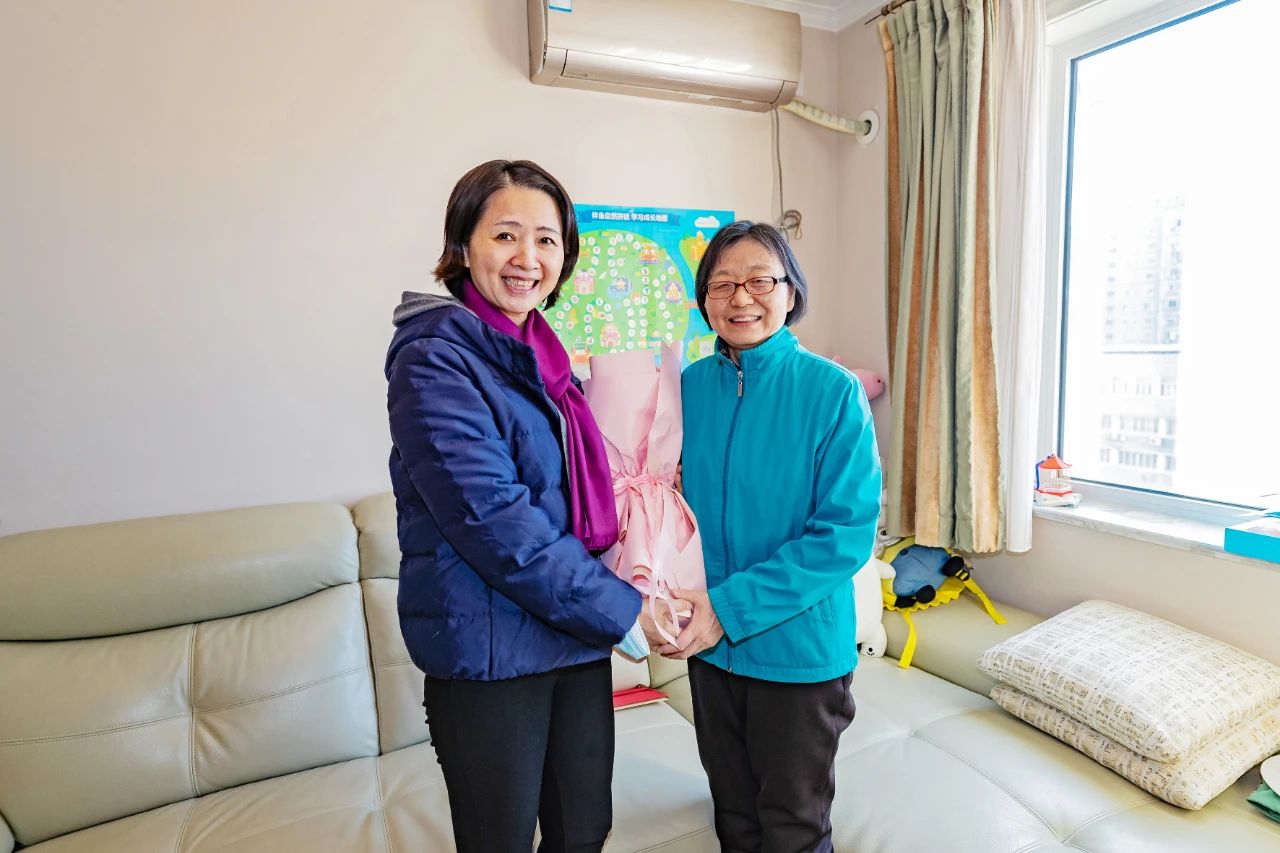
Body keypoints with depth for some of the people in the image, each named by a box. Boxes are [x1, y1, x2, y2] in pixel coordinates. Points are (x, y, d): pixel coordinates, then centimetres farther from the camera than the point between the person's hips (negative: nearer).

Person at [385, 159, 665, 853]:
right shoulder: (436, 359, -15)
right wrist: (621, 612, -16)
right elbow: (495, 523, -22)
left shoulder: (542, 354, 9)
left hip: (576, 634, 7)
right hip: (489, 648, -6)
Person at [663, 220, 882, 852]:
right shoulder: (686, 387, -3)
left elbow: (847, 533, -18)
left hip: (798, 646, -3)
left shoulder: (833, 391, -15)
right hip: (710, 643, 4)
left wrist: (731, 606, -23)